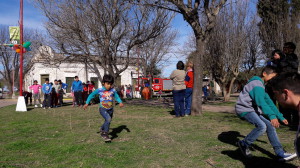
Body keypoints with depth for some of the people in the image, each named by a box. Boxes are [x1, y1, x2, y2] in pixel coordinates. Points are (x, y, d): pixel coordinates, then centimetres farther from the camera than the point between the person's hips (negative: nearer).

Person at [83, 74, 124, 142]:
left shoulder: (113, 90, -5)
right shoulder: (99, 90, -10)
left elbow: (117, 97, 6)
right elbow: (91, 95, 2)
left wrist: (120, 102, -13)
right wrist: (87, 103, -1)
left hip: (110, 109, 4)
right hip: (102, 109, -4)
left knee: (108, 121, 19)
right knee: (108, 119, -27)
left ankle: (102, 129, 51)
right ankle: (105, 134, -11)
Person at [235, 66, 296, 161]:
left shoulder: (262, 86, 17)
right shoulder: (257, 83, -16)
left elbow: (269, 103, 19)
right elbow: (260, 101, -31)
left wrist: (281, 117, 17)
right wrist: (272, 116, -40)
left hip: (252, 110, 10)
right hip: (244, 109, -10)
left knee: (270, 126, 4)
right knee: (262, 126, -26)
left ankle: (280, 154, 7)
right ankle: (244, 144, -7)